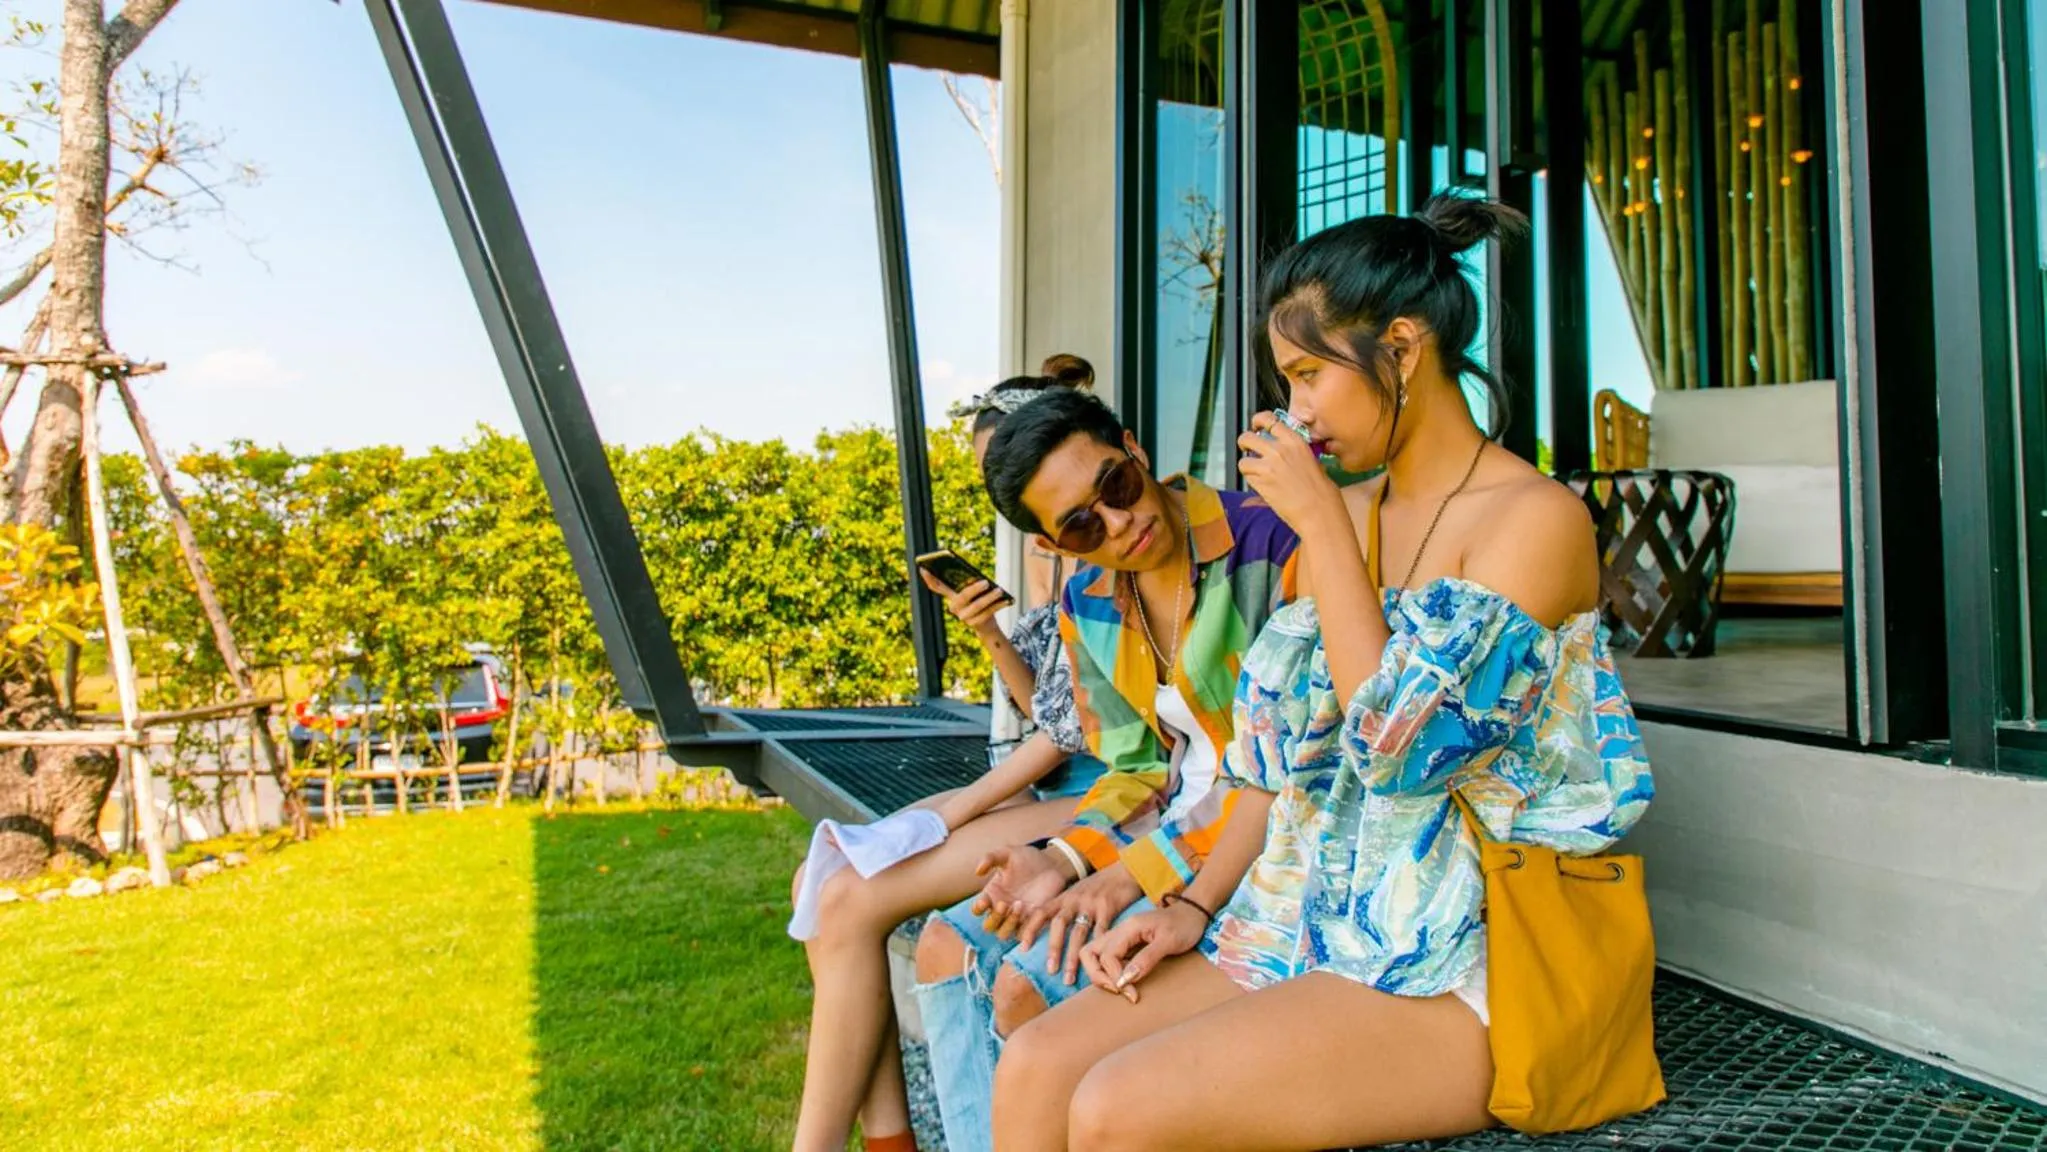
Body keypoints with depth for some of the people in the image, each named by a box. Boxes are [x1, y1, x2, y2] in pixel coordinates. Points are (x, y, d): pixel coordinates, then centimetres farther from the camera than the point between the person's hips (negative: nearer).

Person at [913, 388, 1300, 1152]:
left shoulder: (1272, 545, -17)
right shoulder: (1086, 607, 4)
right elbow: (1137, 770, 8)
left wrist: (1137, 874, -20)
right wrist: (1065, 860, -12)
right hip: (1171, 826, 7)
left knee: (1031, 985, -19)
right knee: (949, 947, -2)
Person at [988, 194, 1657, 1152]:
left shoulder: (1537, 520, -11)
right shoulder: (1343, 515, 10)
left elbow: (1398, 747, -21)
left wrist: (1322, 524, -15)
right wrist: (1195, 907, 1)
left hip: (1464, 970, -6)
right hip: (1311, 924, 7)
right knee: (1034, 1068, -11)